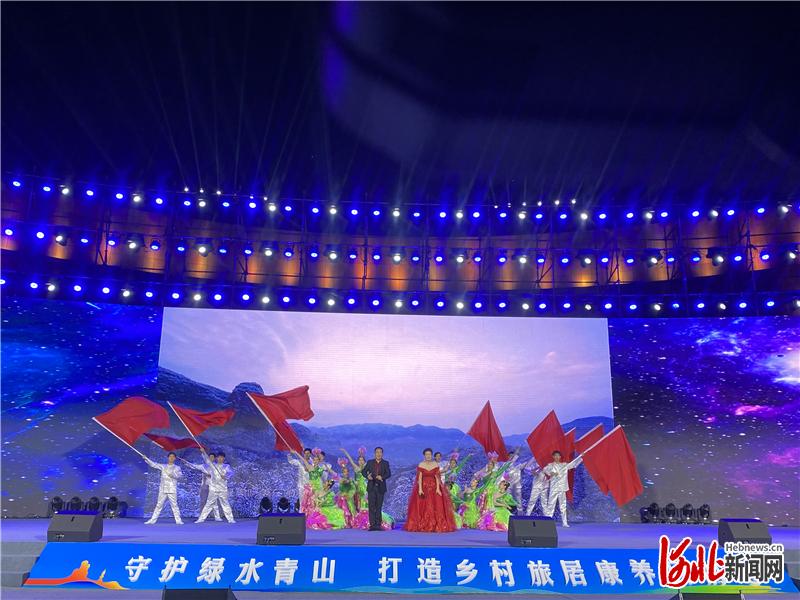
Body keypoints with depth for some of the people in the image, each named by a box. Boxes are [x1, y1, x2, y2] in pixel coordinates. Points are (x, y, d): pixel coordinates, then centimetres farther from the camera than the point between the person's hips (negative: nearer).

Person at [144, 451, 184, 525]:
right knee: (159, 505, 6)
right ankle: (152, 520, 13)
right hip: (163, 490, 2)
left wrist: (172, 475, -17)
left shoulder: (177, 468, 7)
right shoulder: (163, 466, 13)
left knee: (174, 505, -3)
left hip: (172, 490, -2)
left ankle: (178, 520, 0)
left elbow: (181, 476, -6)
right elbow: (153, 464, 9)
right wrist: (146, 459, 0)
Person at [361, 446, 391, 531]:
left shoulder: (385, 463, 5)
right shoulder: (370, 462, 7)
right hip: (371, 487, 0)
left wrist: (382, 477, -26)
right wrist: (367, 476, -16)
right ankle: (372, 525, -4)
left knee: (379, 507, 3)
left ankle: (378, 525, 7)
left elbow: (388, 473, -6)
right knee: (372, 506, -3)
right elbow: (363, 471, 6)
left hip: (380, 487, 0)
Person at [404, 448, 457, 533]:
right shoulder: (421, 465, -1)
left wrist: (438, 488, -10)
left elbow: (437, 477, 0)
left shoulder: (435, 465, 3)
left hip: (434, 487, 1)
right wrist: (420, 489, -15)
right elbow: (419, 477, -5)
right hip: (423, 487, -1)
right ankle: (421, 526, 2)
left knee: (436, 507, -4)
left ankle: (436, 526, 1)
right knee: (423, 507, -3)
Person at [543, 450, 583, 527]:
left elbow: (574, 463, 12)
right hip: (554, 488, -3)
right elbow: (545, 469, -17)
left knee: (563, 506, 7)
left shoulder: (565, 465, 12)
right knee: (551, 505, -5)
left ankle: (564, 522, 12)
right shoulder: (551, 465, 1)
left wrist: (581, 457, 1)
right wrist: (550, 473, -36)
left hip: (562, 488, 3)